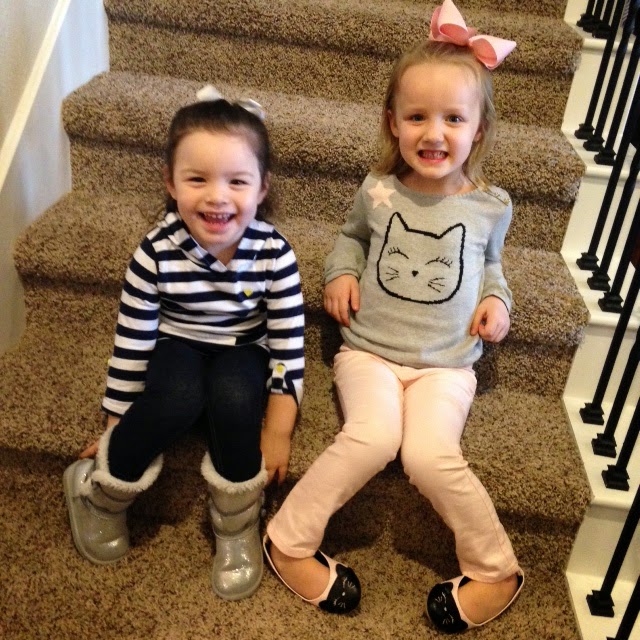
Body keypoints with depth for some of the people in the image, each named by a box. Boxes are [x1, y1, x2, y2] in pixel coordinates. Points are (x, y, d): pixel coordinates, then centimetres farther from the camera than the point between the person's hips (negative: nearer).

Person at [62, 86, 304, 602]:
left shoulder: (274, 254, -19)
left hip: (243, 354, 1)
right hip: (178, 349, 0)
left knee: (232, 396, -33)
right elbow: (132, 342, -11)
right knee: (179, 399, -33)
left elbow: (289, 344, -12)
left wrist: (278, 430, -13)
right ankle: (100, 493, -3)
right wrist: (118, 424, -3)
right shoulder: (157, 253, -21)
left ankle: (238, 526, -7)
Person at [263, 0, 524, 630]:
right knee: (371, 438, -28)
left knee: (431, 456, -25)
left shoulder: (489, 206, 2)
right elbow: (352, 236, 21)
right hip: (369, 350, 0)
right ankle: (287, 540, -7)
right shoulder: (378, 192, 0)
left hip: (445, 363, 0)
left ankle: (496, 570, 1)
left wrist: (497, 299, 3)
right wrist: (341, 271, 1)